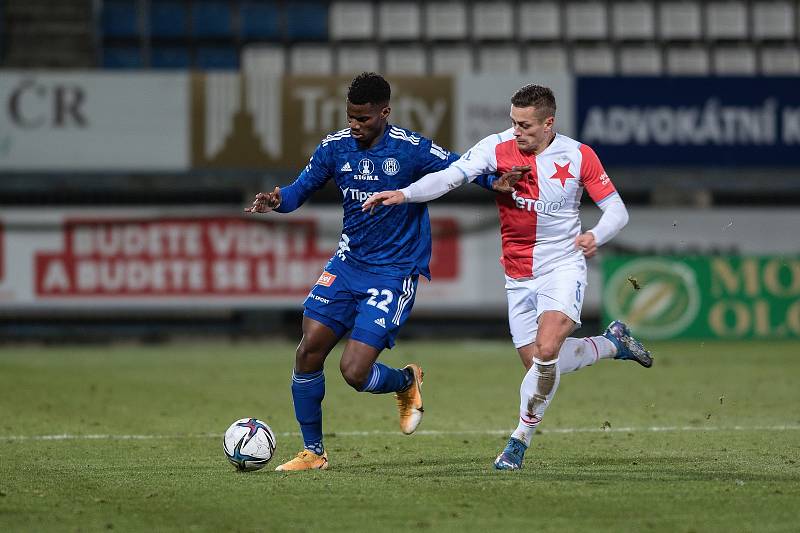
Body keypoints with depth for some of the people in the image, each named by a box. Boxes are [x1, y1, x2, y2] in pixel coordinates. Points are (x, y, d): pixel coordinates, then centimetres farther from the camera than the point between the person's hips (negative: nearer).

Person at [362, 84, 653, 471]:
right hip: (518, 275, 3)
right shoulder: (497, 148, -8)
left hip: (563, 267, -3)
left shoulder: (578, 156, -9)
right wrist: (404, 194, -36)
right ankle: (613, 343, 32)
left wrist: (596, 236, -22)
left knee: (547, 351, -23)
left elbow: (617, 210, -1)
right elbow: (450, 176, -20)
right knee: (538, 363, 5)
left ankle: (521, 438, -7)